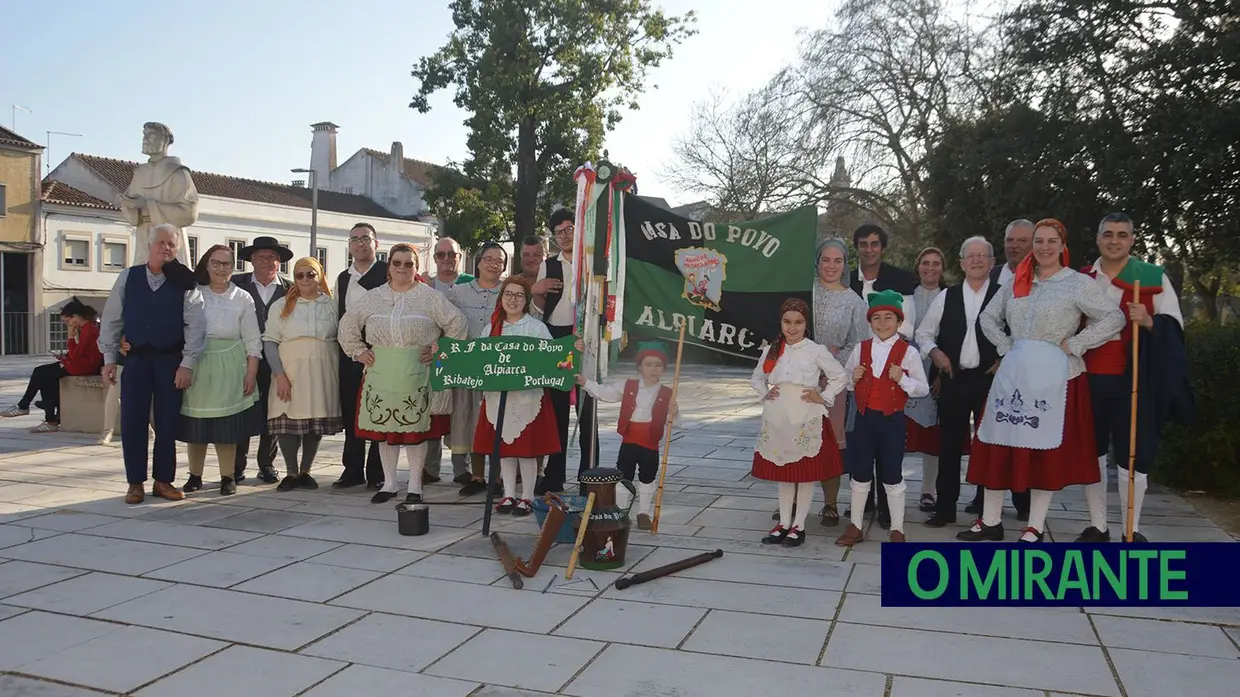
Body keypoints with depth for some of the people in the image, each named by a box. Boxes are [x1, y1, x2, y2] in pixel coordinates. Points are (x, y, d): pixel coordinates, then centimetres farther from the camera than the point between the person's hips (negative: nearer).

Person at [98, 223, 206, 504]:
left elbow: (196, 325, -7)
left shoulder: (185, 283, -2)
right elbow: (111, 319, 7)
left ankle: (163, 481, 16)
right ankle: (136, 483, 13)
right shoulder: (128, 277, 4)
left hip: (170, 359, -1)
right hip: (136, 357, 1)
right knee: (132, 422, 2)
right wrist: (109, 358, 4)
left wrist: (187, 363, -13)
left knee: (167, 423, 4)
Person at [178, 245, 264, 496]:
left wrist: (251, 372, -5)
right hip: (196, 366, 1)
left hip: (229, 368, -1)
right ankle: (194, 475, 19)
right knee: (195, 425, 6)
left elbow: (252, 341, 3)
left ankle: (228, 476, 11)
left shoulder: (243, 298, 4)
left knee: (227, 426, 0)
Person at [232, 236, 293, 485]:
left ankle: (267, 464, 18)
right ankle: (237, 466, 12)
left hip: (276, 361, 1)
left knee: (272, 414, 6)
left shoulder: (290, 289, 5)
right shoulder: (237, 284, 5)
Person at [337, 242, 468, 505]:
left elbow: (456, 323, 0)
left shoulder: (431, 297, 0)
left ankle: (414, 486, 13)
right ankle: (389, 483, 21)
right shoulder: (373, 297, 10)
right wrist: (358, 352, 8)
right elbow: (347, 325, 17)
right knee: (383, 428, 8)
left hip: (416, 375, -3)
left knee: (415, 429, 1)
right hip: (381, 373, 3)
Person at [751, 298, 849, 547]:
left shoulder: (816, 351, -5)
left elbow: (840, 377, 2)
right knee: (782, 472, 12)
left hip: (807, 421, -3)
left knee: (806, 474, 5)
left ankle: (799, 525, 16)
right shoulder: (770, 351, 6)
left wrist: (824, 398, -6)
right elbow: (756, 378, 19)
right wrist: (764, 394, 3)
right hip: (777, 420, 4)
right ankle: (784, 523, 24)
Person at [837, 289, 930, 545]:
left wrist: (902, 379, -21)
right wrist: (854, 378, -8)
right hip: (864, 418, 3)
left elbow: (923, 389, -4)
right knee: (859, 473, 10)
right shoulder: (861, 349, 4)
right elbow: (845, 381, 13)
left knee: (892, 476, 6)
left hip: (892, 419, -3)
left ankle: (897, 529, 20)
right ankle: (855, 526, 23)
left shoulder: (908, 352, -6)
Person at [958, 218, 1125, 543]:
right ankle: (990, 521, 14)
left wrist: (1072, 345, -11)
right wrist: (1005, 345, 6)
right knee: (998, 445, 4)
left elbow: (1114, 318, -9)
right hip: (1013, 375, 4)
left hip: (1053, 377, -4)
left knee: (1046, 449, 2)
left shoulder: (1078, 283, -3)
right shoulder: (1016, 283, 11)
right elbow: (988, 317, 20)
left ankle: (1036, 527, 13)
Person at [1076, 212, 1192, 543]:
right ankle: (1097, 526, 17)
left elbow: (1175, 324, 0)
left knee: (1132, 455, 1)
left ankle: (1131, 531, 12)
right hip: (1089, 378, 3)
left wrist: (1150, 322, -19)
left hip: (1132, 379, -3)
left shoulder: (1154, 277, 2)